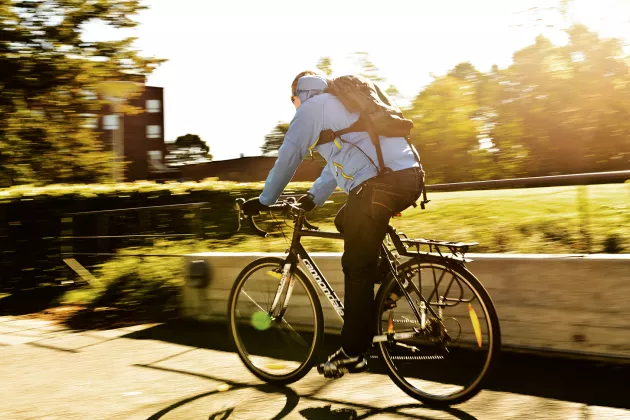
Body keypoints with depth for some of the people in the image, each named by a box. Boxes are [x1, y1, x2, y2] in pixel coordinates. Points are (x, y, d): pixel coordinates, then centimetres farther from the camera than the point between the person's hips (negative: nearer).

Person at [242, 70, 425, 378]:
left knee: (357, 268, -1)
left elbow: (288, 157, 5)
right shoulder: (341, 104, 33)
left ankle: (353, 354, 5)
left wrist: (264, 201, 15)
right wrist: (312, 198, 33)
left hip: (382, 183, -9)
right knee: (346, 223, 28)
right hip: (411, 176, 9)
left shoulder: (312, 107, 7)